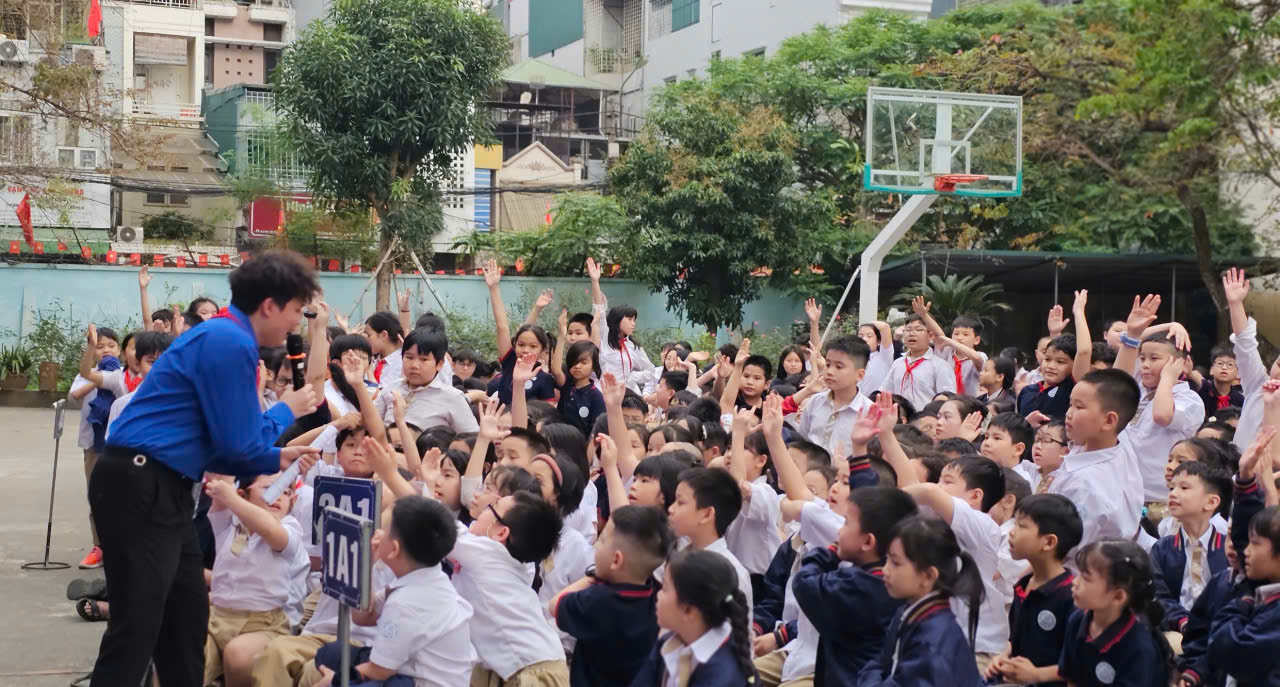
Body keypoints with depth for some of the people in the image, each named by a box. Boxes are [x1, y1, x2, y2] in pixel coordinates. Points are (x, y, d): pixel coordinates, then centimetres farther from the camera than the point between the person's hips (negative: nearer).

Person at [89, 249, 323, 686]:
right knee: (137, 626, -8)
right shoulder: (231, 343, -15)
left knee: (187, 618, 14)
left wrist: (276, 459, 23)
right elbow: (238, 444, -12)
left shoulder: (223, 336, 17)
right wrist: (287, 411, 5)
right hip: (140, 489, -11)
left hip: (158, 489, 11)